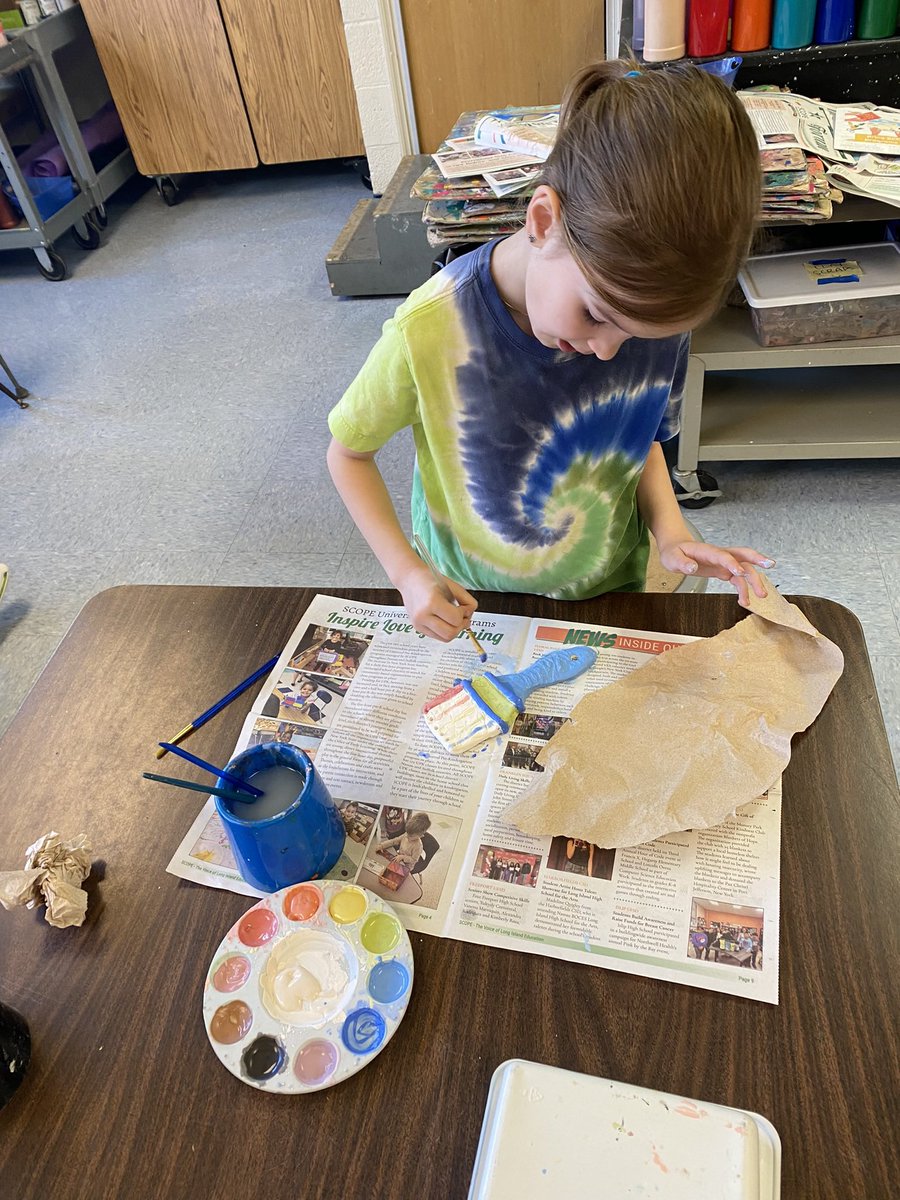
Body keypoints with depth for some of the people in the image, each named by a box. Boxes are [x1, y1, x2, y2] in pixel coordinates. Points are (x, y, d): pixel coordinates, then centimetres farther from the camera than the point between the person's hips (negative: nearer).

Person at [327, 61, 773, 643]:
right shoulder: (429, 332, -30)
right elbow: (349, 452, -13)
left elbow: (640, 434, 0)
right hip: (475, 606, -2)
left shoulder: (650, 303, -18)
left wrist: (670, 529, -16)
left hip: (611, 591, 3)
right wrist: (407, 574, -22)